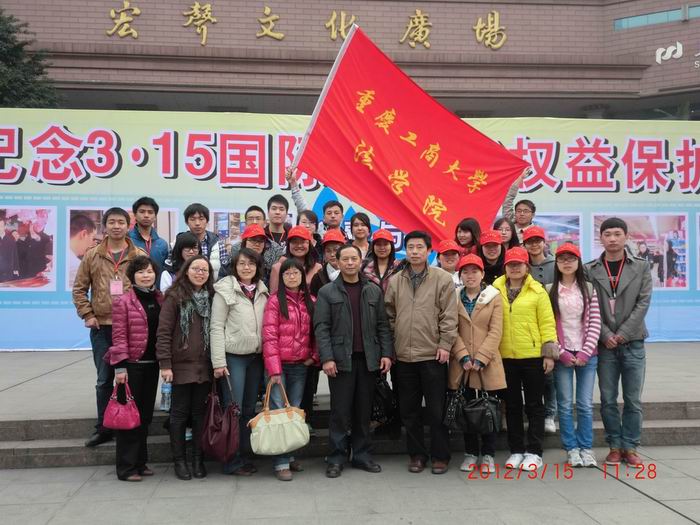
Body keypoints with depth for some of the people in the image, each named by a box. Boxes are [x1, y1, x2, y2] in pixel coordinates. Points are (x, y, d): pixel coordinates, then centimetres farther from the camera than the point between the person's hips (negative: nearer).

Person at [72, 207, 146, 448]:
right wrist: (87, 315, 0)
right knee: (104, 380, 9)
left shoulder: (140, 256, 0)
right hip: (102, 328, 2)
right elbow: (79, 288, 8)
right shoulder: (92, 256, 5)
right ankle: (103, 428, 20)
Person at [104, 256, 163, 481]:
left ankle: (140, 462, 23)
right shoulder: (123, 302, -6)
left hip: (152, 364, 6)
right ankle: (126, 467, 7)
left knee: (146, 414, 12)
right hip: (132, 364, -5)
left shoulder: (160, 299, 10)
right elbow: (119, 336, -9)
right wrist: (119, 366, -14)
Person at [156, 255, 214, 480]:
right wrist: (165, 364, -14)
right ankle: (179, 460, 17)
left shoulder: (210, 298, 9)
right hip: (181, 365, -4)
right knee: (180, 413, 6)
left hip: (204, 366, 4)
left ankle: (198, 459, 20)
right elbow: (164, 332, -9)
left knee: (200, 412, 9)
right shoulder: (175, 297, -5)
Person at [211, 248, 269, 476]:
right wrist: (218, 361, -13)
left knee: (249, 409, 11)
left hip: (256, 357, 5)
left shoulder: (262, 292, 10)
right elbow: (217, 327, -8)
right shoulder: (225, 290, -5)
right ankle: (232, 461, 8)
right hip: (233, 356, -5)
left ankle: (246, 457, 20)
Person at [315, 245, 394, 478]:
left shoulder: (374, 291, 10)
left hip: (368, 359, 3)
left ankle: (362, 455, 20)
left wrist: (386, 353, 0)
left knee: (364, 410, 9)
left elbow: (382, 325, 10)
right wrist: (327, 358, -12)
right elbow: (322, 327, -3)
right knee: (340, 411, 1)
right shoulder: (327, 292, 2)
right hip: (341, 359, -2)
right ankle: (336, 458, 11)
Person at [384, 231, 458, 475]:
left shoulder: (443, 279, -3)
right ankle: (417, 454, 24)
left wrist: (445, 345, -10)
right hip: (403, 355, 4)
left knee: (436, 409, 5)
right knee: (409, 409, 11)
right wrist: (390, 346, 6)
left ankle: (440, 455, 19)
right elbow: (389, 315, 11)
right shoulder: (395, 281, 7)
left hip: (432, 354, -3)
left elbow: (449, 315, -6)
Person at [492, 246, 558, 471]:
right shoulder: (496, 291, 4)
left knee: (534, 404, 6)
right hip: (505, 357, 2)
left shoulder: (537, 291, -1)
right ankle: (516, 450, 21)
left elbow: (547, 323, -2)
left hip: (533, 356, -2)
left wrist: (549, 352, -6)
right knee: (512, 405, 11)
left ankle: (534, 452, 15)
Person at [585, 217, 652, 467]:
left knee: (633, 400, 5)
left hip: (633, 343, 0)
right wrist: (605, 335, -12)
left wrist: (623, 333, -10)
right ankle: (615, 446, 17)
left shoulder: (641, 267, 5)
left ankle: (630, 447, 16)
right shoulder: (590, 270, 3)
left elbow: (643, 302, -2)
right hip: (605, 345, 0)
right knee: (608, 400, 5)